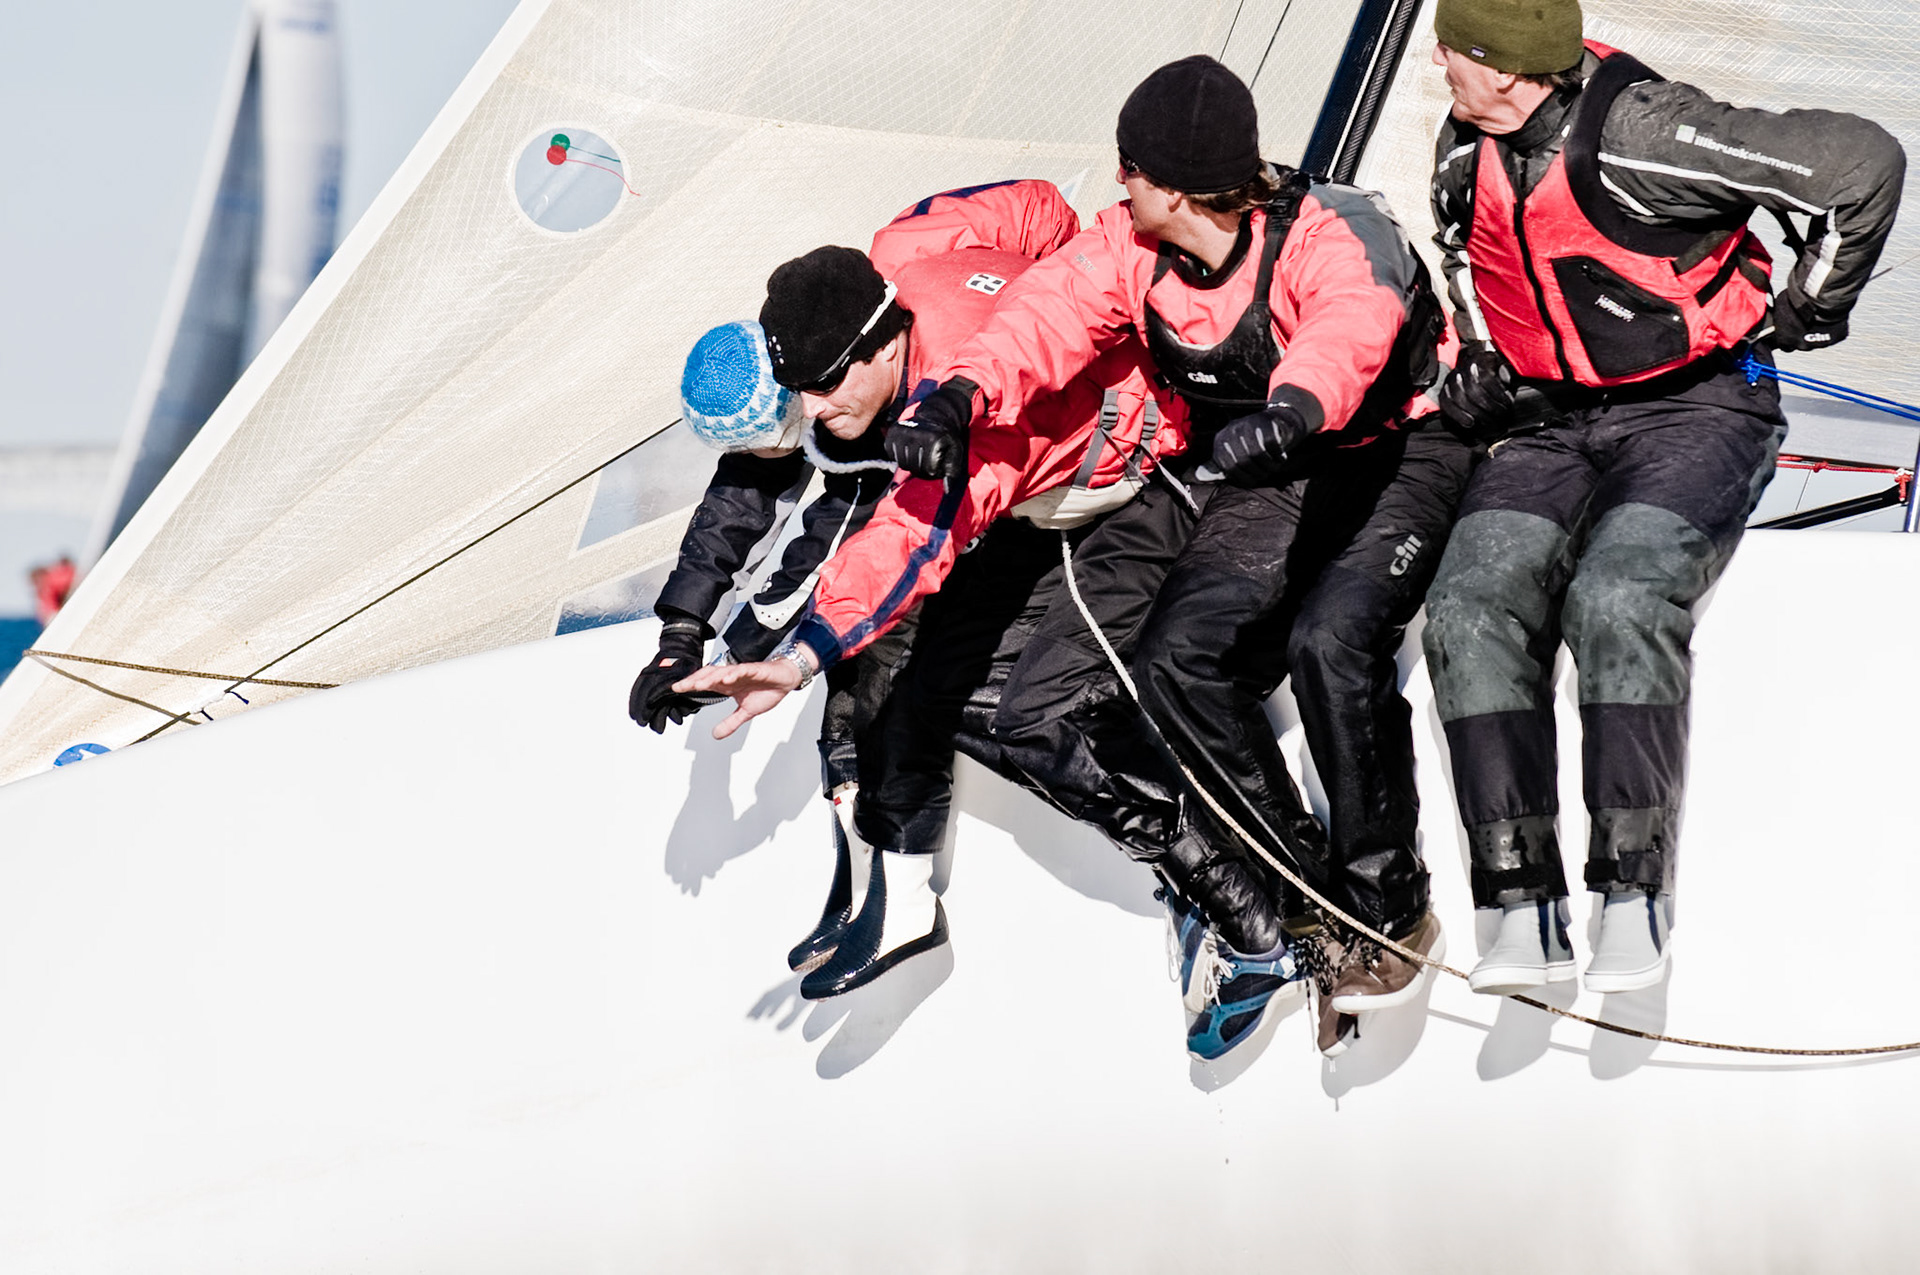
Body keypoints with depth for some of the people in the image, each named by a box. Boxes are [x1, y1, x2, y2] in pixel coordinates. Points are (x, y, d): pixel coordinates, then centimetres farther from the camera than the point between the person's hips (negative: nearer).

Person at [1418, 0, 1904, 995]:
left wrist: (1806, 312, -7)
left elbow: (1862, 165, -19)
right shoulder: (1464, 152, 3)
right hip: (1552, 424, 6)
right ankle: (1526, 907, -20)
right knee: (1472, 605, -20)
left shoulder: (1644, 136, -22)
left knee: (1617, 598, -33)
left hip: (1696, 410, -6)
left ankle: (1635, 895, -23)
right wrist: (1481, 372, 13)